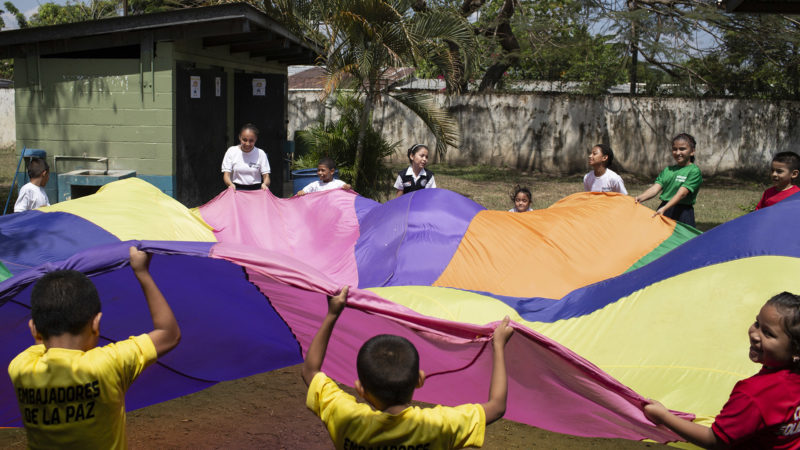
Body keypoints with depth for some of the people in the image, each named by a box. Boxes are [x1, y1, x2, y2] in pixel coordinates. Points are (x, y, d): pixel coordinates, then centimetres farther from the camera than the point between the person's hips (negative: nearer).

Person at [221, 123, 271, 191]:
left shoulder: (260, 153, 4)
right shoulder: (231, 151, 5)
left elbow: (266, 176, 0)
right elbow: (226, 175, 0)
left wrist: (265, 184, -24)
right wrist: (230, 184, -23)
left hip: (255, 190, 1)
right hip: (236, 190, -1)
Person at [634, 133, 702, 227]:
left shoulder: (694, 171, -7)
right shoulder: (668, 170, 13)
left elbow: (682, 193, -19)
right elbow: (656, 188, 1)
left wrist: (664, 208, -31)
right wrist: (640, 197, -19)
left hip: (682, 215, -5)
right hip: (663, 211, 5)